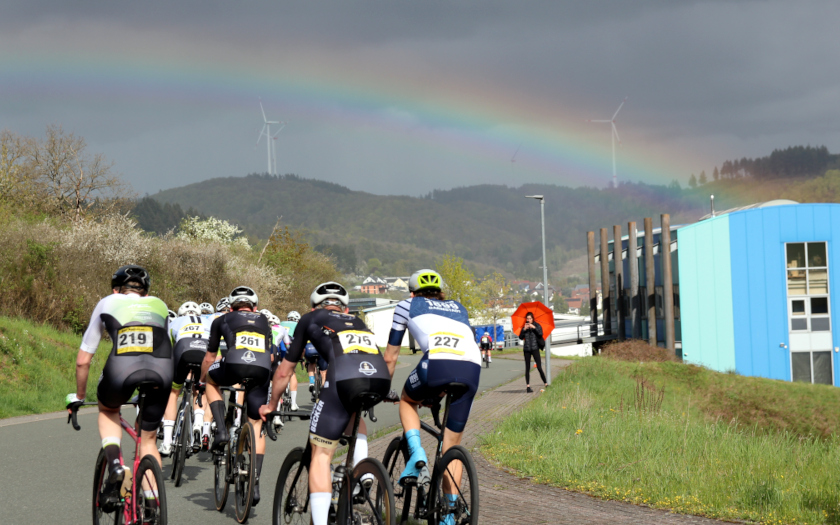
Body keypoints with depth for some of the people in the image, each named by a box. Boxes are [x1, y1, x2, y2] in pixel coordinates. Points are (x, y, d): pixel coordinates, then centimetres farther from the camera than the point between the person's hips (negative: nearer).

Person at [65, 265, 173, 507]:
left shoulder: (107, 304, 24)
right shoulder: (159, 306, 29)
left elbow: (83, 361, 27)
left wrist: (78, 397, 41)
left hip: (120, 373, -2)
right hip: (161, 376, 2)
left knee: (108, 410, 32)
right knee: (148, 440, 22)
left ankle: (113, 462, 9)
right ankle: (153, 505, 15)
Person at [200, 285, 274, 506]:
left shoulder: (222, 320, 28)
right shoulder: (263, 321, 34)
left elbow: (209, 359, 34)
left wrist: (201, 380, 50)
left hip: (234, 365, -2)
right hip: (262, 370, 2)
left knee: (212, 379, 33)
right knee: (257, 426, 14)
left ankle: (221, 430, 15)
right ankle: (255, 483, 6)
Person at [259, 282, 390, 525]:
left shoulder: (311, 320, 28)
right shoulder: (358, 322, 37)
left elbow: (285, 371, 33)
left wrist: (271, 404, 49)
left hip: (344, 379, -4)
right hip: (381, 380, 4)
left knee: (320, 456, 8)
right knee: (352, 414, 38)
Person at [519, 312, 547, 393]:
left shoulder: (537, 325, 4)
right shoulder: (524, 327, 11)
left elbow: (540, 334, -9)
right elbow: (520, 337, 4)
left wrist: (534, 328, -16)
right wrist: (524, 329, -9)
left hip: (535, 348, -3)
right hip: (526, 349, 3)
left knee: (539, 367, -10)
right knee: (527, 368, 3)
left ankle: (546, 384, -4)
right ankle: (528, 386, 6)